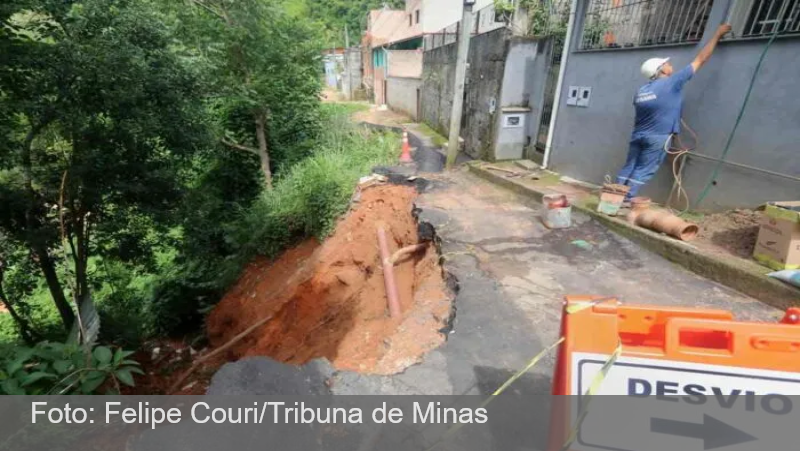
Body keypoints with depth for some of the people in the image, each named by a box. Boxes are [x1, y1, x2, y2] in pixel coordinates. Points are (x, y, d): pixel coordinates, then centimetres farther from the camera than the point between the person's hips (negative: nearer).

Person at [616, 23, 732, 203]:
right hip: (658, 137, -5)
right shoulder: (672, 82, -6)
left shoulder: (642, 91, 8)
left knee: (629, 166, 9)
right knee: (643, 170, -1)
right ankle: (626, 199, -1)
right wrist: (718, 35, 13)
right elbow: (701, 59, 2)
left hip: (638, 135, 5)